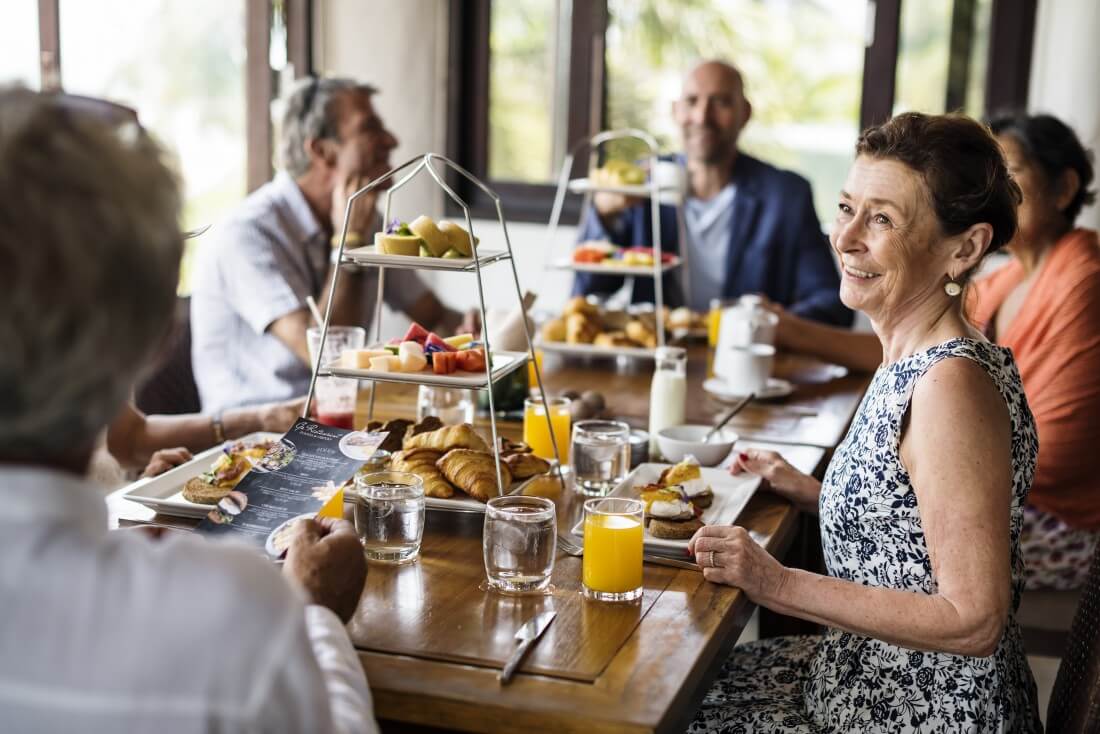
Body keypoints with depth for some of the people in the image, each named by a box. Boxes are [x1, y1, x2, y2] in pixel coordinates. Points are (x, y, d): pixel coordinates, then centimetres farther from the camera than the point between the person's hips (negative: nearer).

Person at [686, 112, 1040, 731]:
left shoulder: (951, 384, -26)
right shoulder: (917, 360, 4)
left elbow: (974, 621, -26)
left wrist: (779, 584, -23)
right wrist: (808, 491, 7)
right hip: (880, 677, 9)